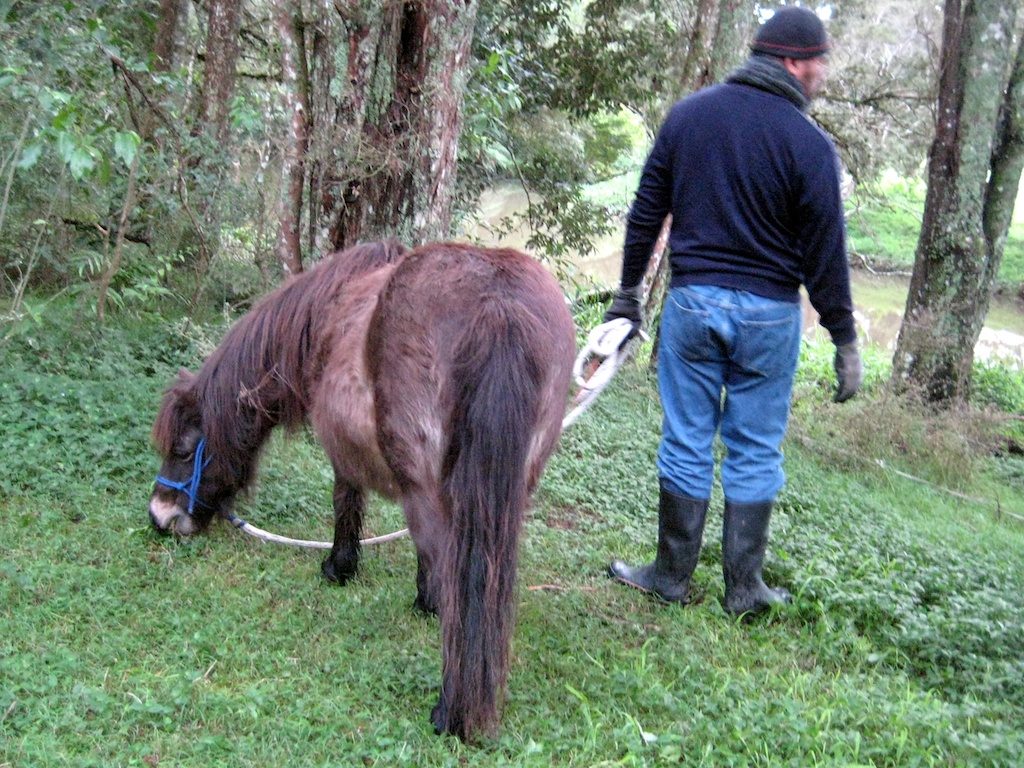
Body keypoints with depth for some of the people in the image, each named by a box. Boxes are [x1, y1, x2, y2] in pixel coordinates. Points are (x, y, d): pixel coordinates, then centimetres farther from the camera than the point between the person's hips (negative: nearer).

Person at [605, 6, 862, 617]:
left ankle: (673, 576, 21)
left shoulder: (688, 114, 4)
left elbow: (645, 214, 7)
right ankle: (744, 588, 18)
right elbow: (826, 253, -6)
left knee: (686, 445, 10)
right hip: (769, 315, -2)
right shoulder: (809, 144, -7)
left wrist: (629, 291, 16)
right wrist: (845, 339, 2)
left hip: (692, 302, 2)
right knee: (755, 453, 9)